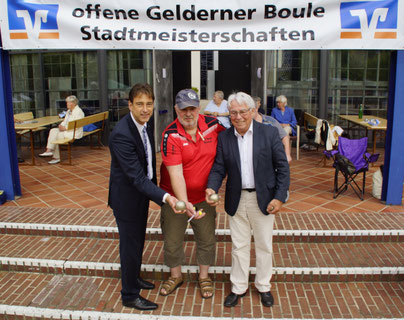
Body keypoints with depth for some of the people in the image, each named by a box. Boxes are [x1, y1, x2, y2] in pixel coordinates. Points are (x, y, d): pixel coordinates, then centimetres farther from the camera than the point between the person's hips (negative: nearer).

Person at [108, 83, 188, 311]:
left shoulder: (145, 125, -4)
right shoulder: (122, 134, -30)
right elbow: (136, 176, -33)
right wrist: (164, 196, -40)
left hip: (142, 191, 8)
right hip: (127, 197, -8)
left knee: (138, 240, 24)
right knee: (130, 245, 6)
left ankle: (134, 277, 47)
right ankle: (130, 296, 26)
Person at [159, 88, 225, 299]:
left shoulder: (213, 124, -9)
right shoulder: (171, 135, -19)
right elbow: (175, 174, -26)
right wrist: (184, 204, -34)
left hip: (204, 195, 2)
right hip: (176, 197, -2)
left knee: (207, 239, 14)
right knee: (172, 240, 13)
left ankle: (204, 276, 38)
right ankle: (175, 276, 39)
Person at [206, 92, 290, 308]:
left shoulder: (269, 133, -8)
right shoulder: (224, 138, -2)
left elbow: (282, 167, -6)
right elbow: (219, 168, -1)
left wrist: (279, 197, -12)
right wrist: (212, 188, -21)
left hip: (263, 200, -1)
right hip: (237, 200, 2)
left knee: (264, 245, 14)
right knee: (239, 246, 13)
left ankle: (263, 287, 34)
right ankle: (238, 288, 30)